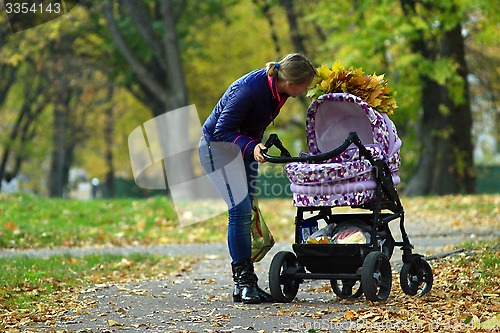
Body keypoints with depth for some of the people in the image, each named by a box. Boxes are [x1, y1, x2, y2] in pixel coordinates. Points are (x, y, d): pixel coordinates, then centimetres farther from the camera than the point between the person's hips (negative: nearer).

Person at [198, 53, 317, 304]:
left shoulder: (277, 87, -10)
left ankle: (247, 281, 8)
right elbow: (222, 131, -28)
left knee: (245, 213, 5)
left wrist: (256, 145, 19)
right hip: (217, 146, -8)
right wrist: (251, 146, -39)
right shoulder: (248, 91, -33)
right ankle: (242, 283, -9)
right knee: (240, 209, -16)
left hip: (245, 148, 8)